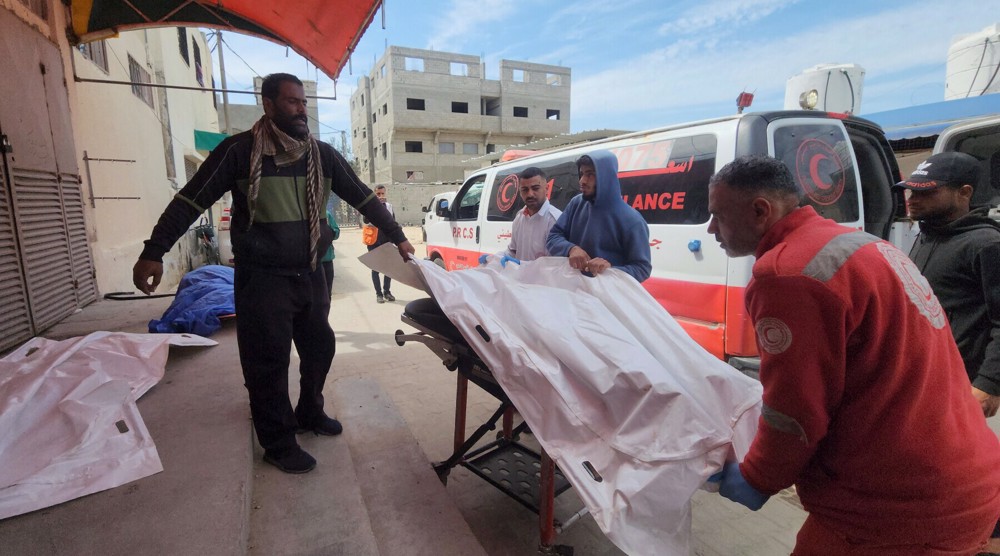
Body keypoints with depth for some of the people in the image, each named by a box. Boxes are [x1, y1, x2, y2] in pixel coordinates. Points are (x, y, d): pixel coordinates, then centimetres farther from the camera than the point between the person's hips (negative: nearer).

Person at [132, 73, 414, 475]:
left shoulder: (322, 154, 4)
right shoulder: (240, 150, -9)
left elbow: (362, 197, 8)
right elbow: (191, 200, -5)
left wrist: (396, 237, 7)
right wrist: (154, 252, -9)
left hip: (309, 274, 5)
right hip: (262, 278, -5)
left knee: (320, 347, 16)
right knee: (268, 362, 3)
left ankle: (309, 413, 39)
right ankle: (279, 444, 19)